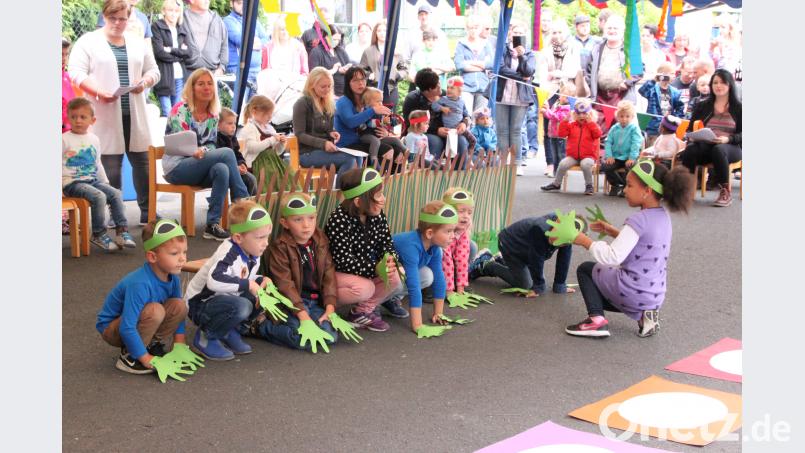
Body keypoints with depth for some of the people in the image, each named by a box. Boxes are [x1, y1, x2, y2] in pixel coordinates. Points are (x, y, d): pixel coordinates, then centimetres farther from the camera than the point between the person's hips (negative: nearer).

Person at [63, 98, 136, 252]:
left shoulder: (94, 139, 15)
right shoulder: (64, 139, -2)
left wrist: (105, 182, 18)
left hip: (92, 180, 6)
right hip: (72, 183, -6)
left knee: (116, 193, -13)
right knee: (99, 197, -28)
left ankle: (122, 231, -10)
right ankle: (98, 234, -16)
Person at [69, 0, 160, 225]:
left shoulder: (137, 44, 15)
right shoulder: (88, 42, 1)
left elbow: (153, 70, 17)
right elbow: (76, 72, -7)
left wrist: (144, 82, -5)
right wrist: (98, 92, -20)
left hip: (134, 114, 4)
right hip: (106, 116, -4)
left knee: (143, 162, 5)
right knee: (110, 166, -2)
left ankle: (147, 211, 14)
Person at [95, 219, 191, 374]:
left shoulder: (173, 278, -12)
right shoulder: (139, 284, -35)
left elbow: (178, 314, 3)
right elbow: (127, 328, -36)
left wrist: (179, 345, -5)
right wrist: (148, 360, -31)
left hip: (138, 324, 7)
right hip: (111, 329, -7)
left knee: (179, 306, -13)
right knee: (155, 310, -33)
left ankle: (153, 345, 2)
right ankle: (129, 356, -15)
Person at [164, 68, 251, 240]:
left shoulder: (213, 115, 10)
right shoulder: (180, 110, -8)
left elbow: (211, 146, 12)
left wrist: (202, 151, -11)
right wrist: (197, 151, -30)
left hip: (201, 167, 6)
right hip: (176, 168, -5)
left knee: (222, 169, -31)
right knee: (227, 153, -26)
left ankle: (213, 224, -30)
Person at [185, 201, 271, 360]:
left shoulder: (253, 255, 0)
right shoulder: (229, 254, -27)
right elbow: (214, 281, -45)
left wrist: (262, 280, -4)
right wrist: (248, 285, -37)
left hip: (223, 300, 9)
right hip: (199, 304, -9)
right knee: (241, 307, -35)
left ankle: (230, 331, 6)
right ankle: (205, 337, -11)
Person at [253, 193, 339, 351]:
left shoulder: (320, 241, 6)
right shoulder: (280, 247, -11)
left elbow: (329, 274, 5)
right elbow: (285, 285, -16)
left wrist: (330, 307, -6)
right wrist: (303, 315, -23)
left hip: (316, 301, 6)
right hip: (291, 302, -6)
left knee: (331, 336, -16)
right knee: (306, 340, -28)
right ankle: (262, 325, -4)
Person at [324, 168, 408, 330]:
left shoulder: (377, 215, -6)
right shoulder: (339, 220, -27)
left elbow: (387, 244, 1)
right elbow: (343, 260, -28)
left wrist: (390, 260, -22)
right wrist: (376, 268, -32)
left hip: (363, 270, 7)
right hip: (333, 273, -7)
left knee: (394, 278, -13)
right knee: (364, 288, -31)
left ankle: (364, 309, 3)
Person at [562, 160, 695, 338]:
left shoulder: (639, 220, -20)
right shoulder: (662, 216, 6)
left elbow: (613, 257, -26)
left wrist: (584, 240, -16)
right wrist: (613, 232, 12)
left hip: (633, 292, -8)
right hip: (656, 295, 8)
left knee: (585, 269, 13)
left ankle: (596, 318, -2)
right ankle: (644, 314, 10)